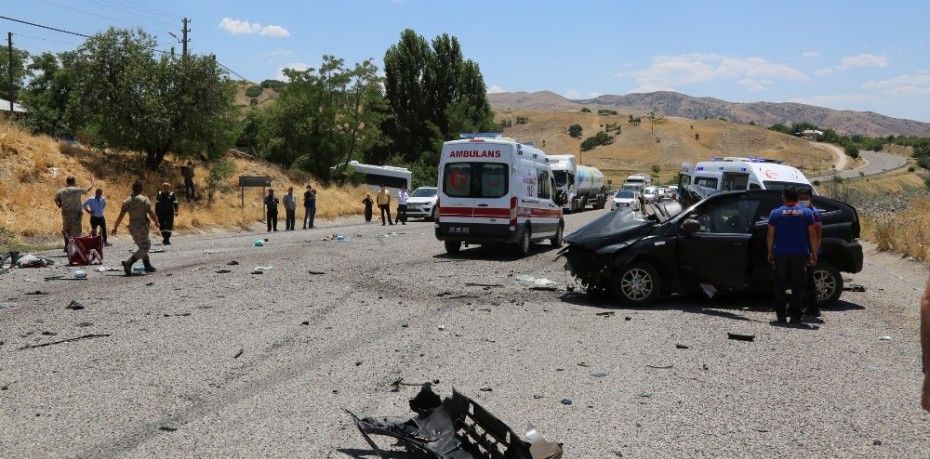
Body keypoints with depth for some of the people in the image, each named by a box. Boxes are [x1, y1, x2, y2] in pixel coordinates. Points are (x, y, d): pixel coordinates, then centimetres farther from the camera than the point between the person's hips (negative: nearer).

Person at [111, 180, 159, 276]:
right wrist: (156, 223, 5)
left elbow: (121, 216, 4)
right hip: (142, 227, -7)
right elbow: (152, 213, -12)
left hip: (132, 227, 7)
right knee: (144, 248, -2)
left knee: (143, 246, 21)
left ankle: (148, 266, 23)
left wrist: (115, 228, 12)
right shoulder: (144, 200, -10)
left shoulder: (127, 201, 5)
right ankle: (128, 263, -18)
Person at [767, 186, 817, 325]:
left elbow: (770, 235, 2)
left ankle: (780, 315, 7)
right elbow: (812, 235, 1)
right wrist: (814, 253, 7)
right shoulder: (807, 213, 3)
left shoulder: (776, 213, 2)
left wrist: (770, 252, 10)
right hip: (800, 254, 0)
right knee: (798, 286, 3)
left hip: (781, 254, 0)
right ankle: (795, 316, 1)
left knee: (780, 285, 7)